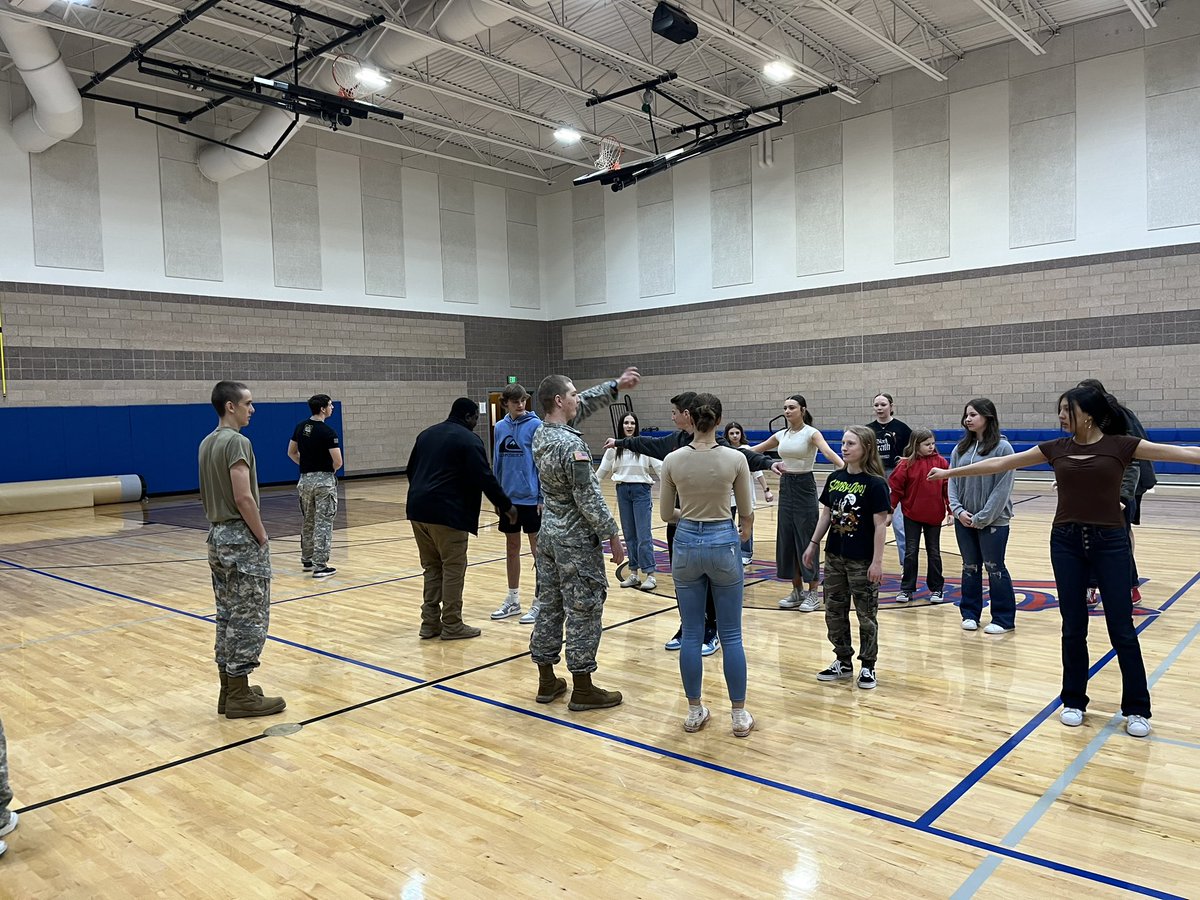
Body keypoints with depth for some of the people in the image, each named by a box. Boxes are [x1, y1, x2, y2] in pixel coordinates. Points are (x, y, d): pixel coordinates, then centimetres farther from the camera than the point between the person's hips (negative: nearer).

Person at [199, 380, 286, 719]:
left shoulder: (207, 444, 12)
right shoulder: (237, 442, -16)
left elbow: (206, 496, 17)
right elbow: (244, 498, -22)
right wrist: (262, 537, -14)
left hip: (217, 536, 10)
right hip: (242, 538, -10)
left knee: (227, 616, 14)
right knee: (249, 617, -2)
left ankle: (229, 690, 21)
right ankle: (240, 696, 3)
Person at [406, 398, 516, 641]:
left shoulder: (426, 434, 18)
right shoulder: (468, 439, -6)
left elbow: (410, 470, 24)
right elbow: (485, 478, -10)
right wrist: (506, 505, -1)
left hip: (418, 509, 8)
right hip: (447, 512, -8)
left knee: (432, 567, 15)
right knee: (453, 568, 1)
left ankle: (430, 622, 17)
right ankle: (452, 625, 6)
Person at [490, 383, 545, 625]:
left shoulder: (535, 425, -10)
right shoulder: (500, 427, 6)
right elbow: (497, 463, 12)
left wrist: (543, 497, -14)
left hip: (531, 498, -5)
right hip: (508, 499, 5)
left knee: (538, 549, 4)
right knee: (511, 548, 14)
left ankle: (539, 602, 14)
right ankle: (513, 600, 27)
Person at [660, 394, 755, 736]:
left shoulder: (672, 460, -6)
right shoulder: (735, 459, -9)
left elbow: (666, 513, 4)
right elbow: (747, 514, 1)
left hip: (687, 544, 1)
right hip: (723, 544, -1)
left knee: (691, 634, 11)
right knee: (731, 635, 9)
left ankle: (694, 712, 20)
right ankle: (739, 715, 17)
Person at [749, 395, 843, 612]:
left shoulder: (811, 433, -10)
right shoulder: (781, 435, 8)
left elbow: (828, 452, -28)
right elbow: (756, 450, 21)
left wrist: (845, 467, -46)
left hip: (804, 486, -6)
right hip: (786, 486, 6)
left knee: (807, 538, -3)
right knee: (787, 538, 8)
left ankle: (813, 593, 7)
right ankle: (797, 591, 19)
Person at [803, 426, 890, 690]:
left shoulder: (875, 483, -13)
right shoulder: (835, 478, 4)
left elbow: (880, 524, -13)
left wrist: (877, 561, -15)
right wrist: (813, 544, 12)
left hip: (862, 561, -6)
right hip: (834, 556, 6)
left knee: (866, 615, 6)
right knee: (834, 612, 12)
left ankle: (868, 666, 20)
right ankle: (843, 662, 26)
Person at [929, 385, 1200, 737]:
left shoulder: (1120, 445, -3)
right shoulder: (1056, 448, 4)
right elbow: (1000, 463, 7)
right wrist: (951, 472, 8)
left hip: (1110, 542, -2)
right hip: (1066, 542, 2)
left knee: (1121, 630, 3)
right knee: (1073, 628, 8)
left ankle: (1136, 709, 17)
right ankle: (1074, 702, 22)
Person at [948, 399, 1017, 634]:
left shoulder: (1002, 448, -9)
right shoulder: (960, 448, 7)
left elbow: (1003, 488, -13)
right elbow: (952, 481, 7)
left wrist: (982, 518, -15)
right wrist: (957, 510, -7)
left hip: (993, 521, -5)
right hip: (963, 520, 5)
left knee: (995, 569, 3)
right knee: (970, 568, 13)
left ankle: (1003, 619, 14)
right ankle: (970, 614, 23)